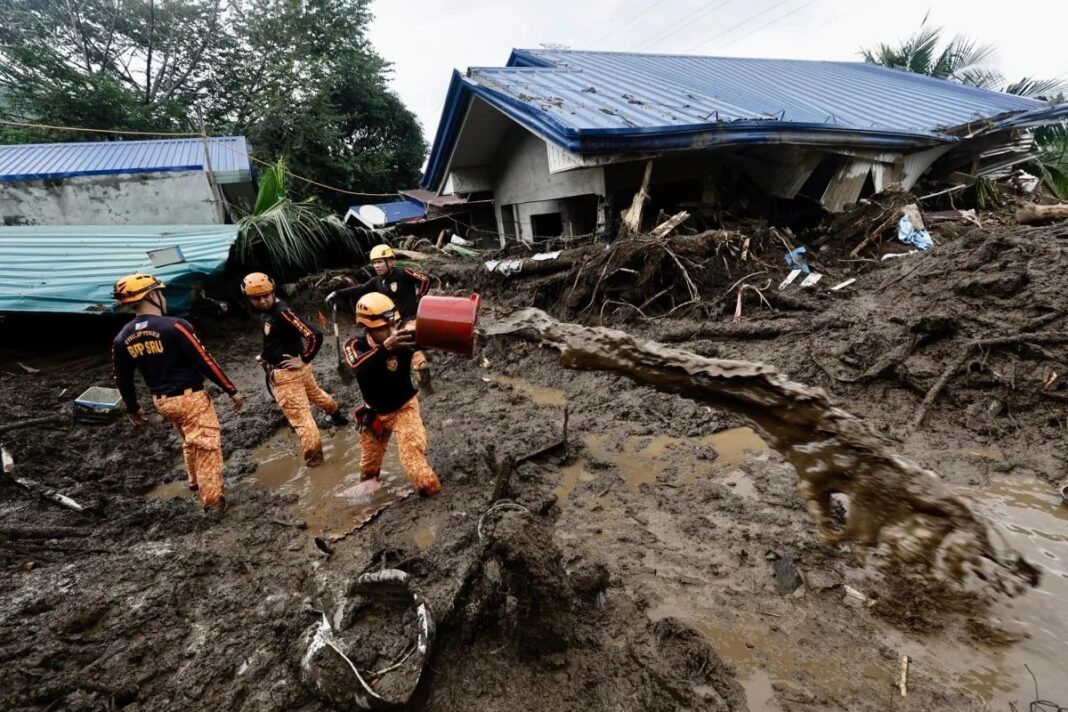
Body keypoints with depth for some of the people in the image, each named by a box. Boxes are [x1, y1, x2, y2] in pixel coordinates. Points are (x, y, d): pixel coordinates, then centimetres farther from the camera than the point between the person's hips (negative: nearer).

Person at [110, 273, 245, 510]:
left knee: (190, 442, 28)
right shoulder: (175, 326, -20)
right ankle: (212, 498, 13)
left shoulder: (122, 338, 1)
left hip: (162, 402, 7)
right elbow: (205, 362, -19)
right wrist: (231, 390, -11)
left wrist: (132, 409, 24)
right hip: (190, 398, -7)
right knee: (207, 446, 5)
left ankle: (195, 481, 45)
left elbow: (123, 379, 10)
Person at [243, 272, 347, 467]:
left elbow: (315, 335, -31)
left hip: (286, 372, -10)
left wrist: (304, 360, -20)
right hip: (293, 369, 10)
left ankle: (313, 457, 12)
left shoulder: (282, 312, -24)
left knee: (300, 417, 1)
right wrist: (265, 355, 8)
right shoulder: (268, 311, 5)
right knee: (316, 394, 31)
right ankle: (336, 415, 55)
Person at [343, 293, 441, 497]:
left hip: (404, 408, -3)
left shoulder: (402, 338, -26)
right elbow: (357, 367, -45)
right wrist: (385, 347, -61)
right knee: (369, 464, 24)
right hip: (374, 413, 3)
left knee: (413, 458, -20)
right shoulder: (354, 345, -22)